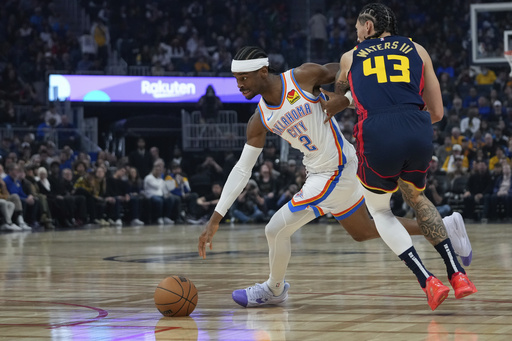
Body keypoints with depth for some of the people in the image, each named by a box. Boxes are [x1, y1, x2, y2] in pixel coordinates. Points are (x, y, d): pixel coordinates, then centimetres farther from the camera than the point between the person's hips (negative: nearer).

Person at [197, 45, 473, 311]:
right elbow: (242, 169, 1)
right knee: (363, 232, 24)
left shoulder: (304, 76, -19)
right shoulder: (259, 121, -1)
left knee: (276, 229, -10)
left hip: (337, 171, -8)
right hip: (319, 172, 8)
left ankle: (274, 289, 19)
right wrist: (215, 219, -2)